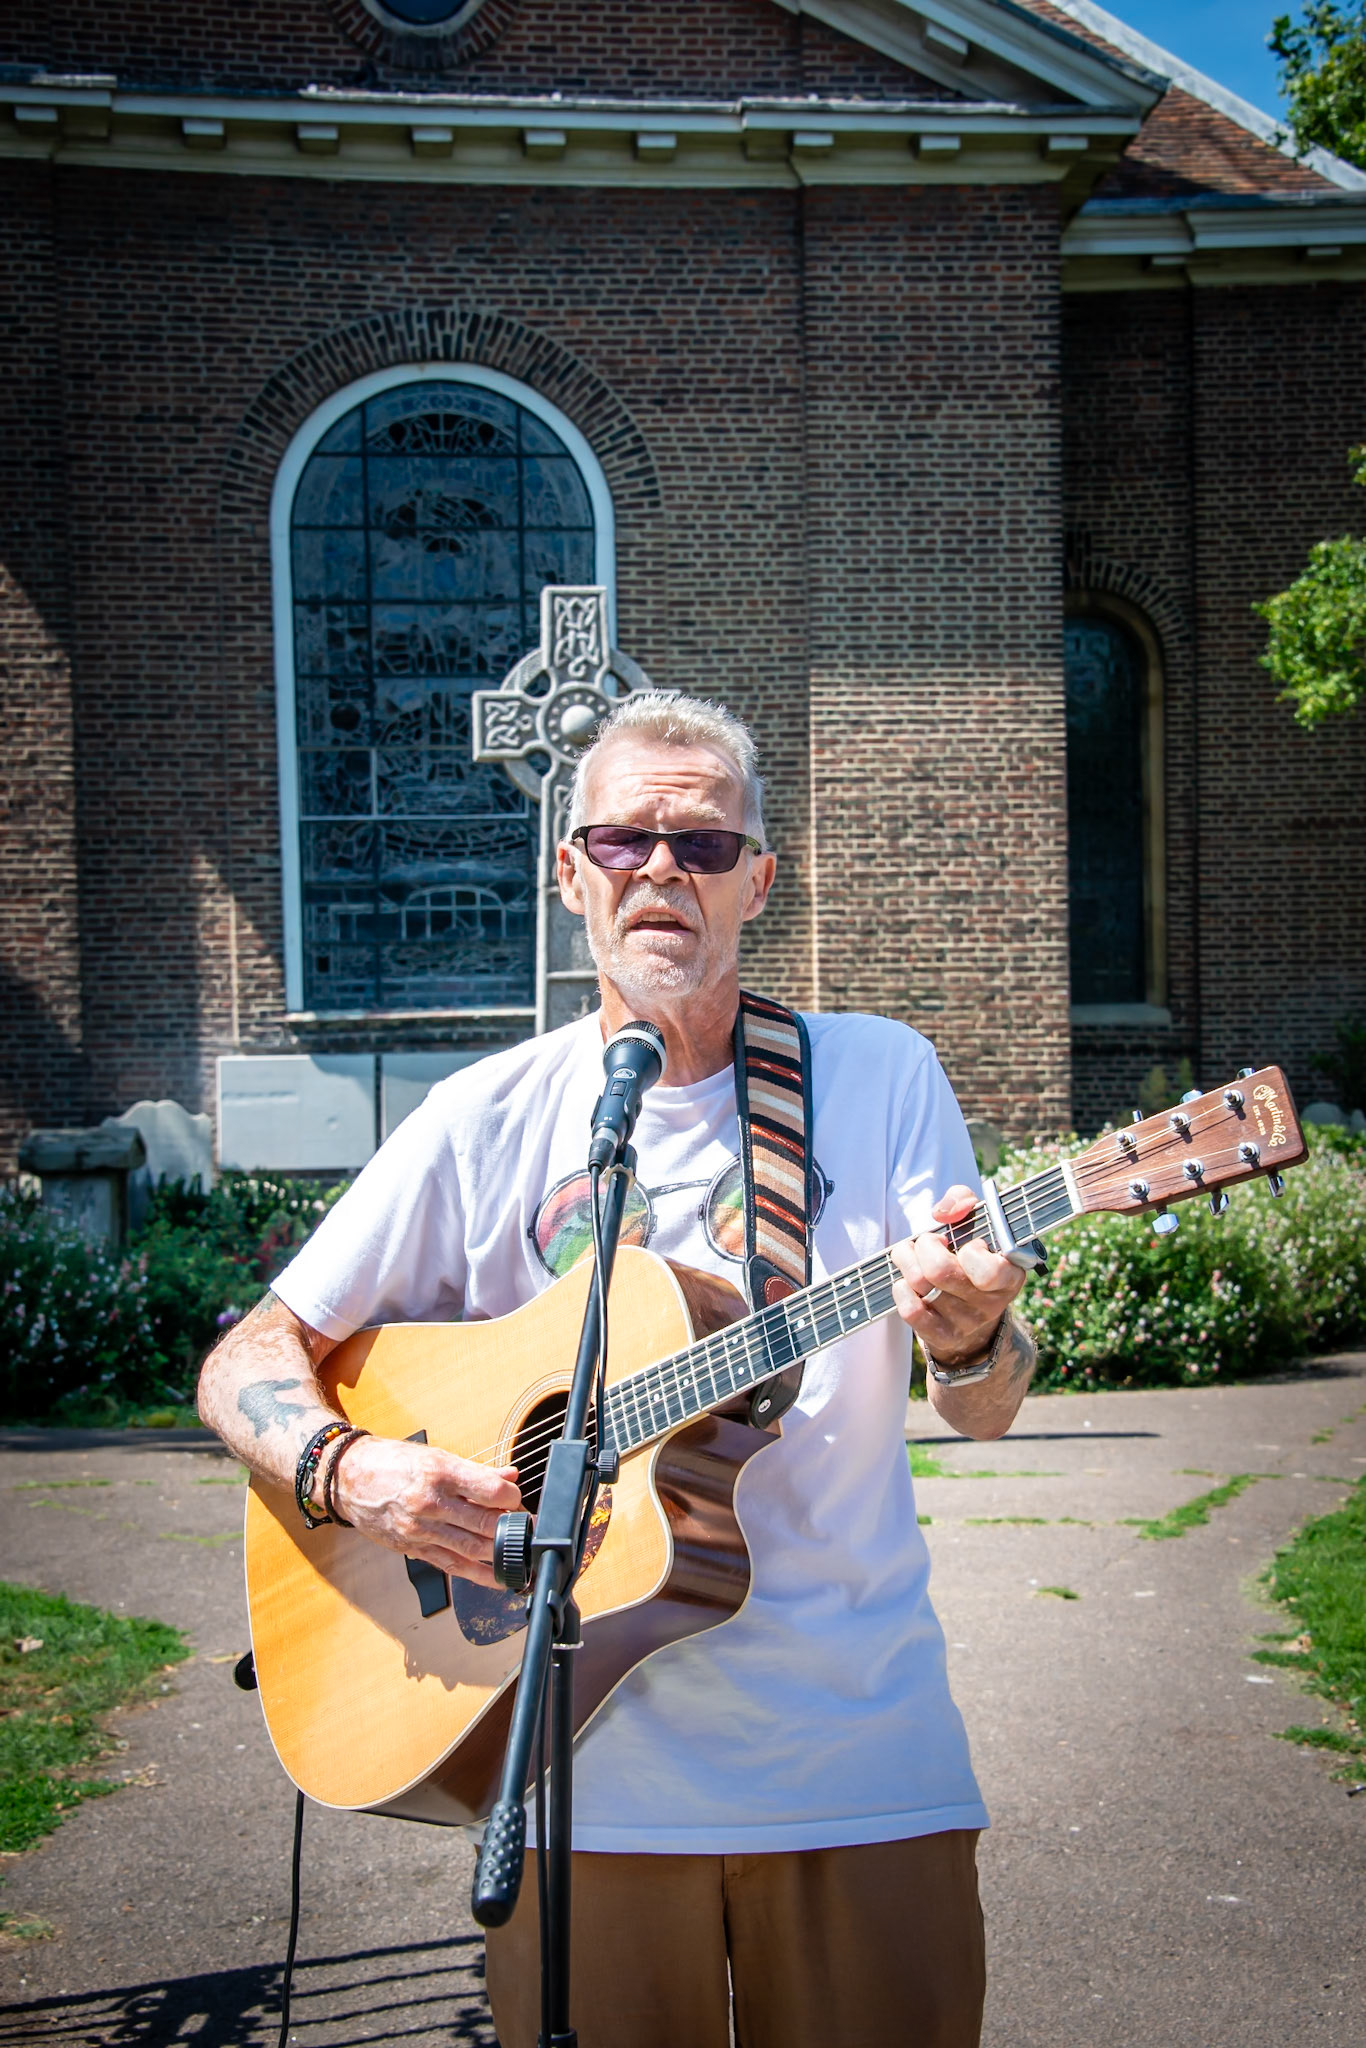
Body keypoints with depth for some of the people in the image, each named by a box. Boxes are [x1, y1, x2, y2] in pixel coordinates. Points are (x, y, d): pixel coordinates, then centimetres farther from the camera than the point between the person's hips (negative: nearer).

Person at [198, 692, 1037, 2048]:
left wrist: (968, 1336, -27)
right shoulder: (488, 1120, 0)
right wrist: (349, 1472, -17)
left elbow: (986, 1410, -4)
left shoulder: (879, 1077, 0)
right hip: (586, 1771, 0)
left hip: (863, 1767, 0)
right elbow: (248, 1363, 3)